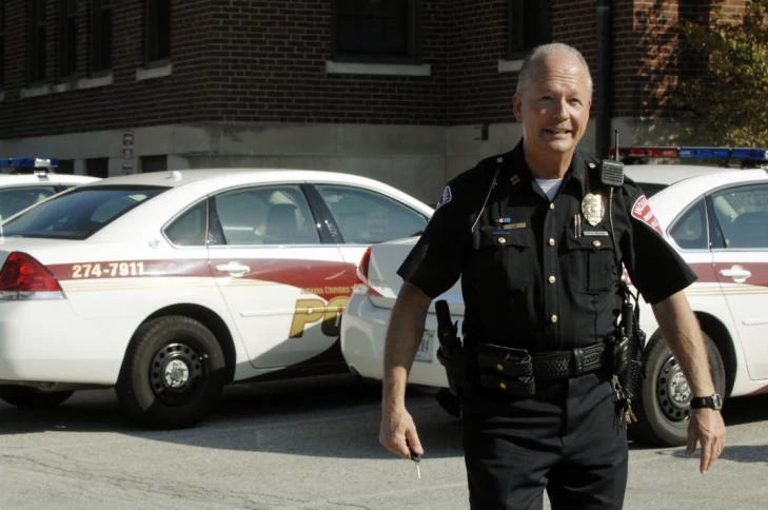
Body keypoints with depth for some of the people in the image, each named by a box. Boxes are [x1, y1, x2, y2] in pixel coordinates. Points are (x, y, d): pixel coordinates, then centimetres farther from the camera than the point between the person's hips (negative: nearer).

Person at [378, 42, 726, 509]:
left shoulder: (616, 198, 4)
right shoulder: (474, 195, -1)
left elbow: (670, 299, 6)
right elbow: (414, 299, 0)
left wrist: (705, 402, 0)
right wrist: (394, 404, -7)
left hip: (595, 410, 2)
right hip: (503, 414, -2)